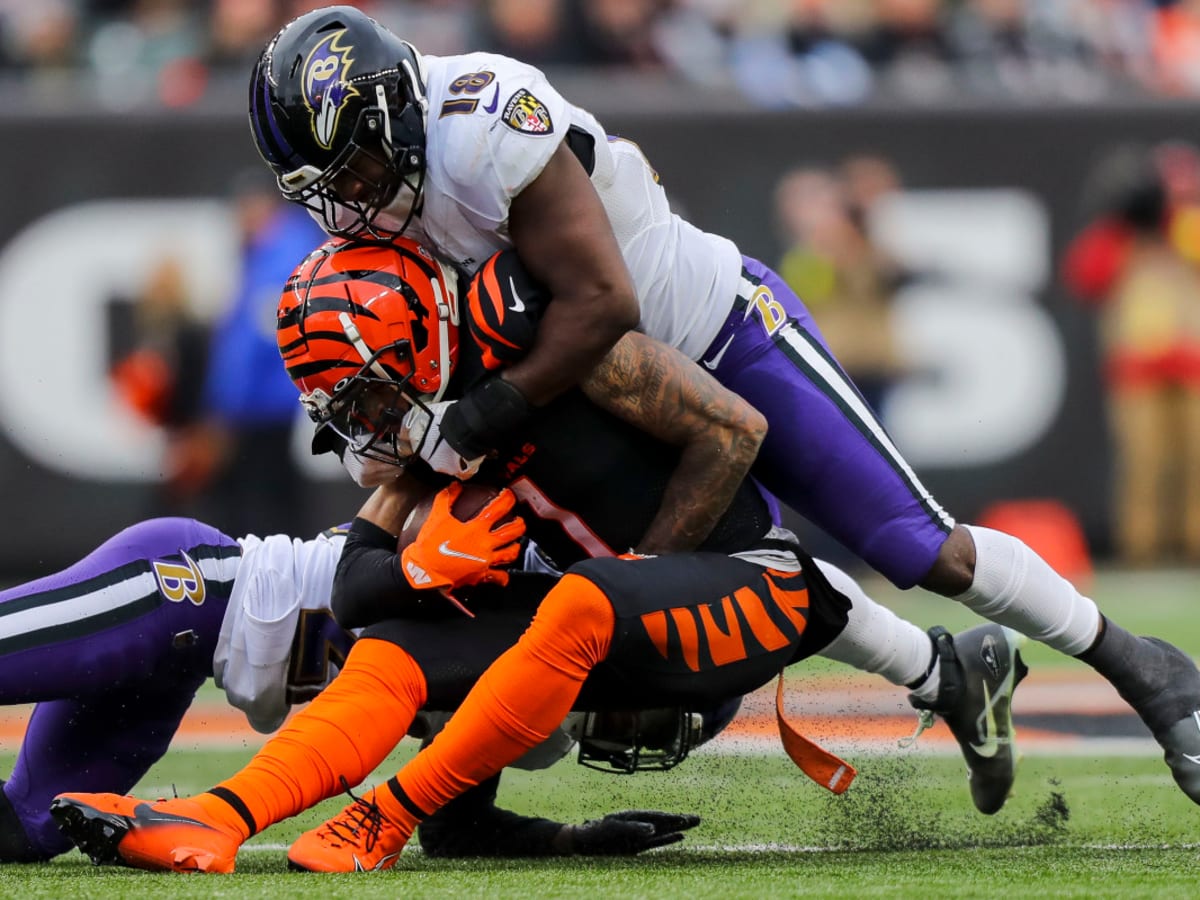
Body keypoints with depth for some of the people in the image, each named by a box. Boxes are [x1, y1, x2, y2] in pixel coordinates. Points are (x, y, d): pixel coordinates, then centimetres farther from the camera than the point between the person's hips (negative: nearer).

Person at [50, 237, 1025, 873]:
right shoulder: (436, 416, 4)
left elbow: (734, 431, -16)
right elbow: (356, 591, 4)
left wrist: (643, 569, -11)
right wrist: (425, 566, -18)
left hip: (755, 579, -8)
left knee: (580, 604, -37)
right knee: (389, 654, -9)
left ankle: (388, 821, -30)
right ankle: (213, 823, -27)